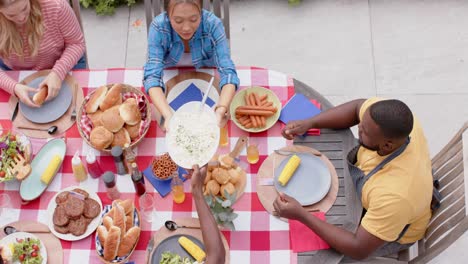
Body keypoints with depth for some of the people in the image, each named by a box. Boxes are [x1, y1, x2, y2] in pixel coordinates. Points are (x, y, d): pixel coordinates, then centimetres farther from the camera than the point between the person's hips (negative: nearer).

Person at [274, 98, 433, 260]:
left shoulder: (396, 194, -46)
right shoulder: (395, 120, -30)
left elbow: (359, 250, -37)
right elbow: (356, 107, -10)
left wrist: (301, 215, -40)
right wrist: (308, 123, -24)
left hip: (392, 228, -6)